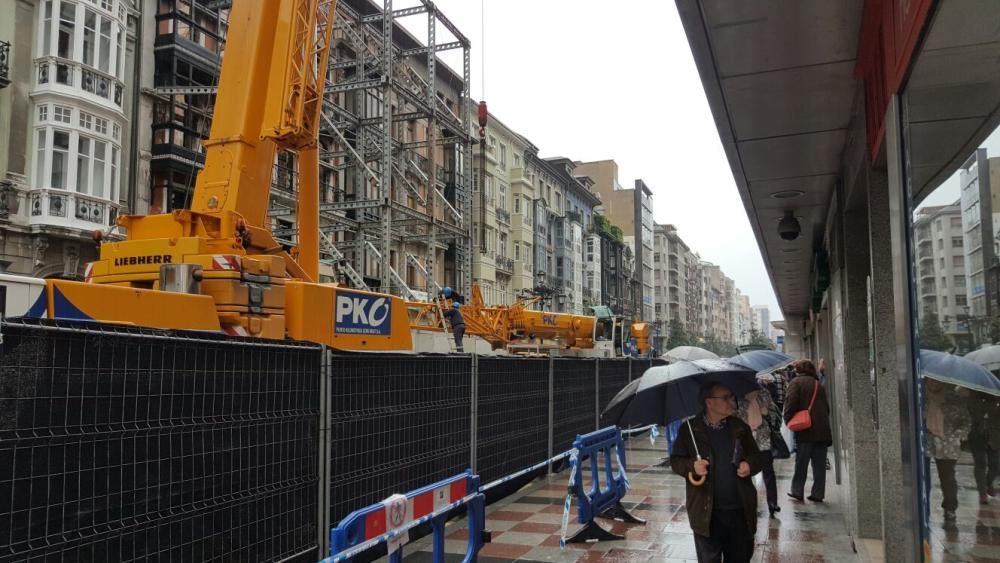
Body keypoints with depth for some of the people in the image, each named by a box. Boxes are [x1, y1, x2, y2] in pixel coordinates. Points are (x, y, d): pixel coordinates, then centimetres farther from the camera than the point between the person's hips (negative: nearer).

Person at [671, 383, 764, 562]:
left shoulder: (740, 427, 4)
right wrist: (692, 466, -21)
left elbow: (757, 457, 11)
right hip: (707, 512, -3)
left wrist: (750, 464, -11)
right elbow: (676, 460, -1)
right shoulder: (690, 429, -5)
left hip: (740, 510, 3)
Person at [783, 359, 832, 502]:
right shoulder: (818, 384, 16)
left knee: (801, 463, 3)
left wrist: (788, 420, -5)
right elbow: (826, 407, 17)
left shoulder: (796, 382, -2)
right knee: (819, 465, 7)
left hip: (805, 429, -5)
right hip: (822, 430, 5)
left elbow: (790, 402, -14)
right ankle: (818, 493, 7)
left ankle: (797, 491, 4)